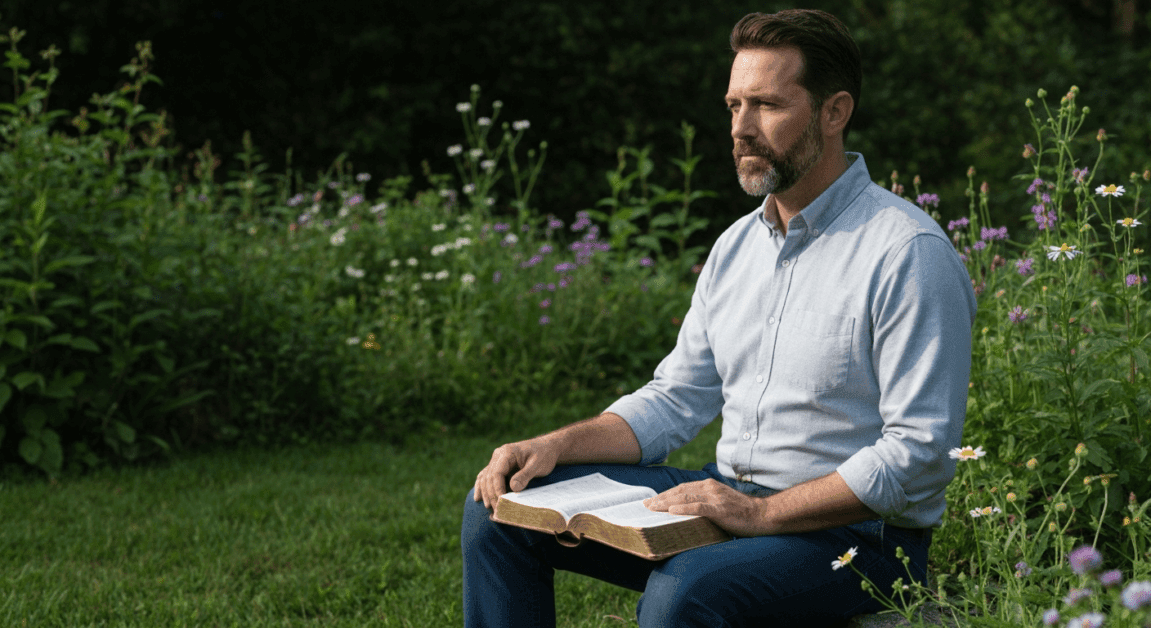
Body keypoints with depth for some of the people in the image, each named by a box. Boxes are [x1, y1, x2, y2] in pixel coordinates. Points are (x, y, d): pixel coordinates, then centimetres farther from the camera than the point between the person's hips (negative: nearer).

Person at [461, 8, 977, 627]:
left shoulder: (910, 254, -15)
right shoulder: (737, 245, 11)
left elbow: (919, 455, -20)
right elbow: (675, 399, 14)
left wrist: (762, 514, -25)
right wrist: (557, 446, -2)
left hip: (851, 533, -8)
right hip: (726, 496, 8)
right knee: (498, 506, 1)